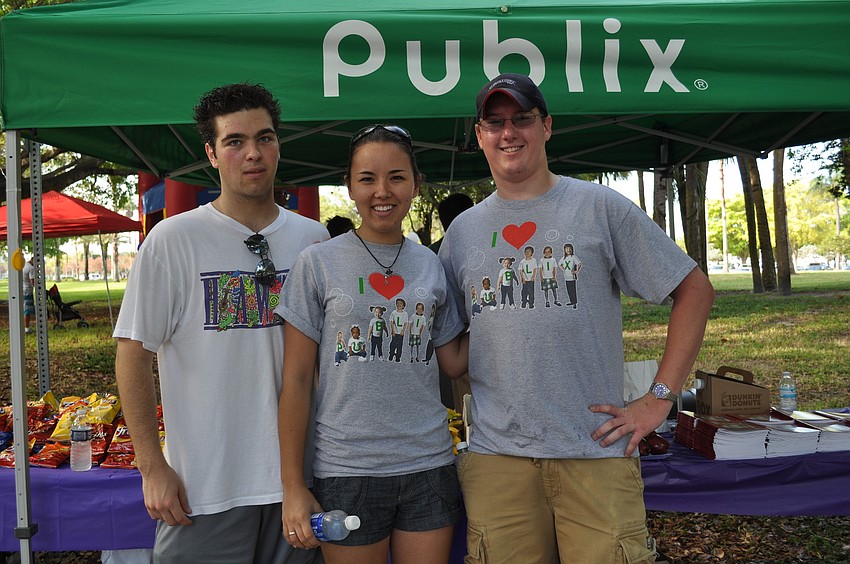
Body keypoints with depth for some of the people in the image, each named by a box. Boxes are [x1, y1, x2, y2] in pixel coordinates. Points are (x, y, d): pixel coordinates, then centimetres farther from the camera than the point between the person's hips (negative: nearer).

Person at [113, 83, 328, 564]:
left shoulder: (314, 239, 4)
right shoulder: (174, 239, -7)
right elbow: (133, 353, -6)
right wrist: (152, 466, -9)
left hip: (298, 479, 4)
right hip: (203, 488, -3)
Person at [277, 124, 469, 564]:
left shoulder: (431, 266, 5)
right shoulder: (318, 263, -4)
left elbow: (454, 362, 10)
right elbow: (296, 379, -4)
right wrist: (292, 486, -6)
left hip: (428, 465, 3)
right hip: (346, 470, -3)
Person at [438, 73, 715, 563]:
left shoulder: (601, 207, 2)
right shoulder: (463, 230, 11)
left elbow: (695, 290, 3)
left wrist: (660, 399, -4)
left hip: (597, 450, -2)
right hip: (496, 455, 3)